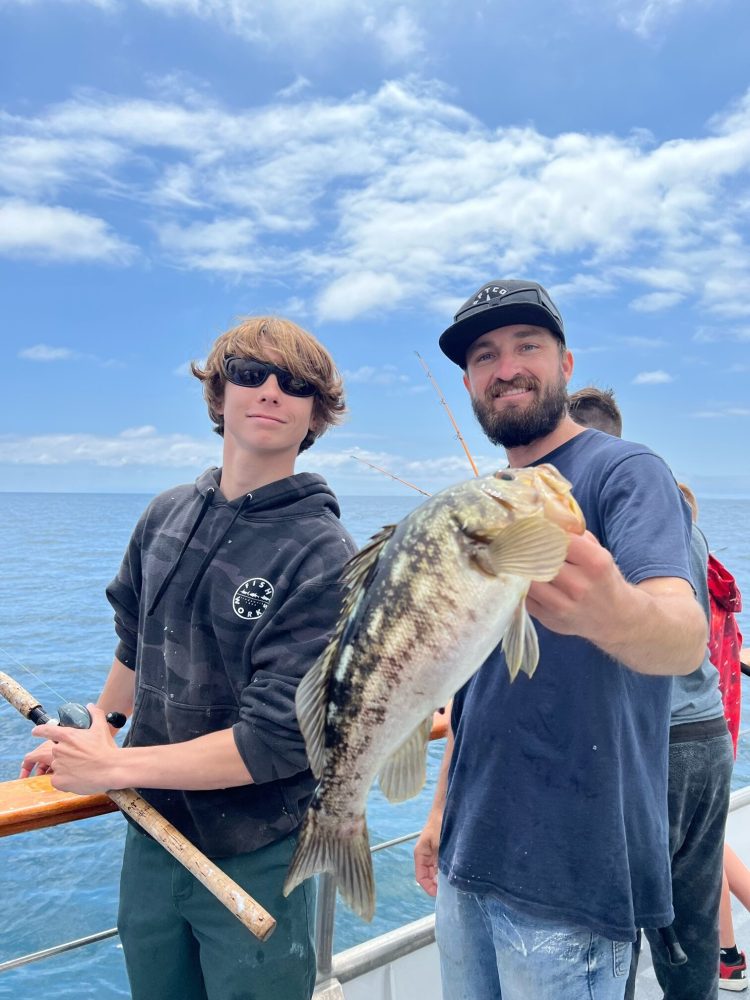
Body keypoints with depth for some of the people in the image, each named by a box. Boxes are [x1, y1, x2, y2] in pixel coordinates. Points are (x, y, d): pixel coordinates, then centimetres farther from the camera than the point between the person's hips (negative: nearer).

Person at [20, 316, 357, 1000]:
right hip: (151, 838, 5)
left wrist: (113, 767, -16)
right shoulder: (167, 517, -2)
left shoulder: (324, 557, -20)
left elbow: (275, 742, -23)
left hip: (257, 860, -5)